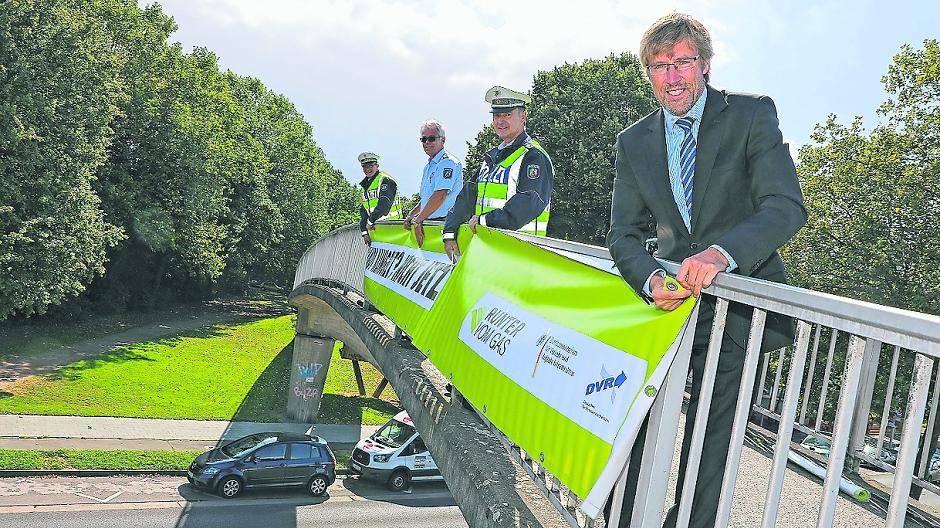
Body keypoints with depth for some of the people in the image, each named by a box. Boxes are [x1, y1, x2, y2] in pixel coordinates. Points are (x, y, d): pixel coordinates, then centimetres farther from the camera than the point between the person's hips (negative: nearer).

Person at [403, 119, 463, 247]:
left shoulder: (448, 163, -9)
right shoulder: (429, 166, 23)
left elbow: (439, 196, -19)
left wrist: (417, 220, -16)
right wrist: (410, 215, 14)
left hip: (445, 221, -9)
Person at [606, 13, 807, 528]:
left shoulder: (752, 114, -7)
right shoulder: (633, 142, 4)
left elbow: (787, 207, -16)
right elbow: (623, 234, 2)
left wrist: (723, 252, -35)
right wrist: (651, 280, -21)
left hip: (740, 300, -3)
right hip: (673, 299, 3)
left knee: (710, 435, -1)